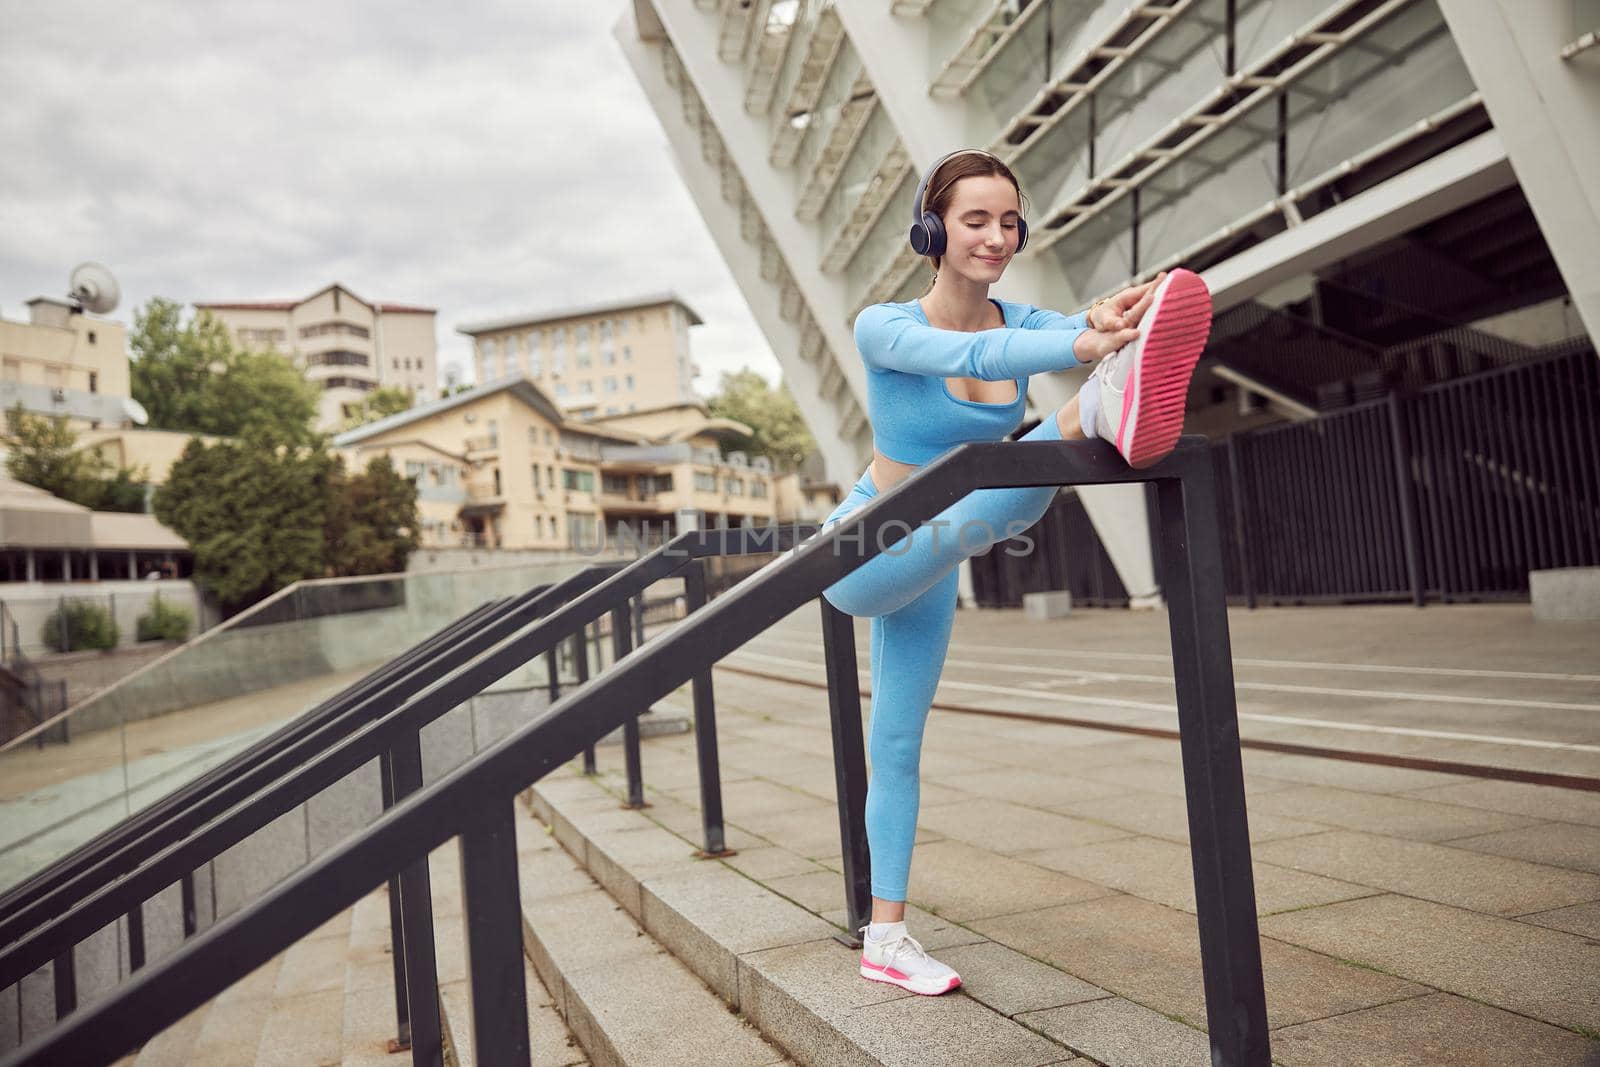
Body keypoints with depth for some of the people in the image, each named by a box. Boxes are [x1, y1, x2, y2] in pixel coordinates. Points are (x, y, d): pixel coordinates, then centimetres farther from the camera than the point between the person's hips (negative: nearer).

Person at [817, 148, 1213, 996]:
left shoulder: (1021, 322, -6)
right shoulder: (884, 328, -19)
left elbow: (1074, 326, -29)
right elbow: (966, 355, -41)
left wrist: (1108, 321, -54)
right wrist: (1081, 350, -59)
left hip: (928, 573, 5)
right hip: (861, 553, -5)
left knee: (897, 744, 13)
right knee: (988, 511, -35)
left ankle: (885, 938, 22)